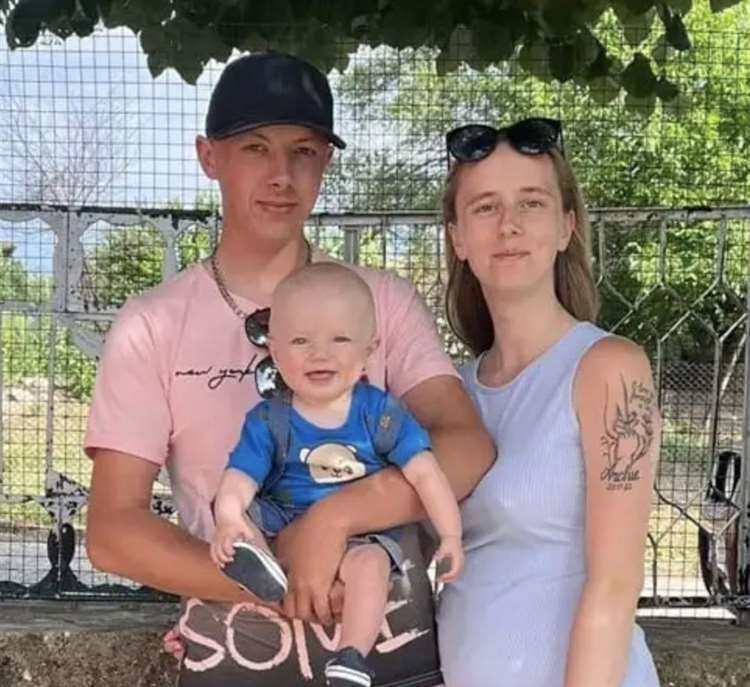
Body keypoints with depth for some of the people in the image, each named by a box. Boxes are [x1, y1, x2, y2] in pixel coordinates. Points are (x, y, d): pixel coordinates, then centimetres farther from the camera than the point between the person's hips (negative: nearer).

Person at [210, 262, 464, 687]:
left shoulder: (380, 412, -3)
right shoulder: (268, 421, -2)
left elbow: (424, 473, -7)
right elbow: (240, 480, -13)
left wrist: (451, 535, -18)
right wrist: (229, 521, -36)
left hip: (362, 533, -2)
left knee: (370, 563, -33)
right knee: (233, 509, -18)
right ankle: (256, 559, -44)